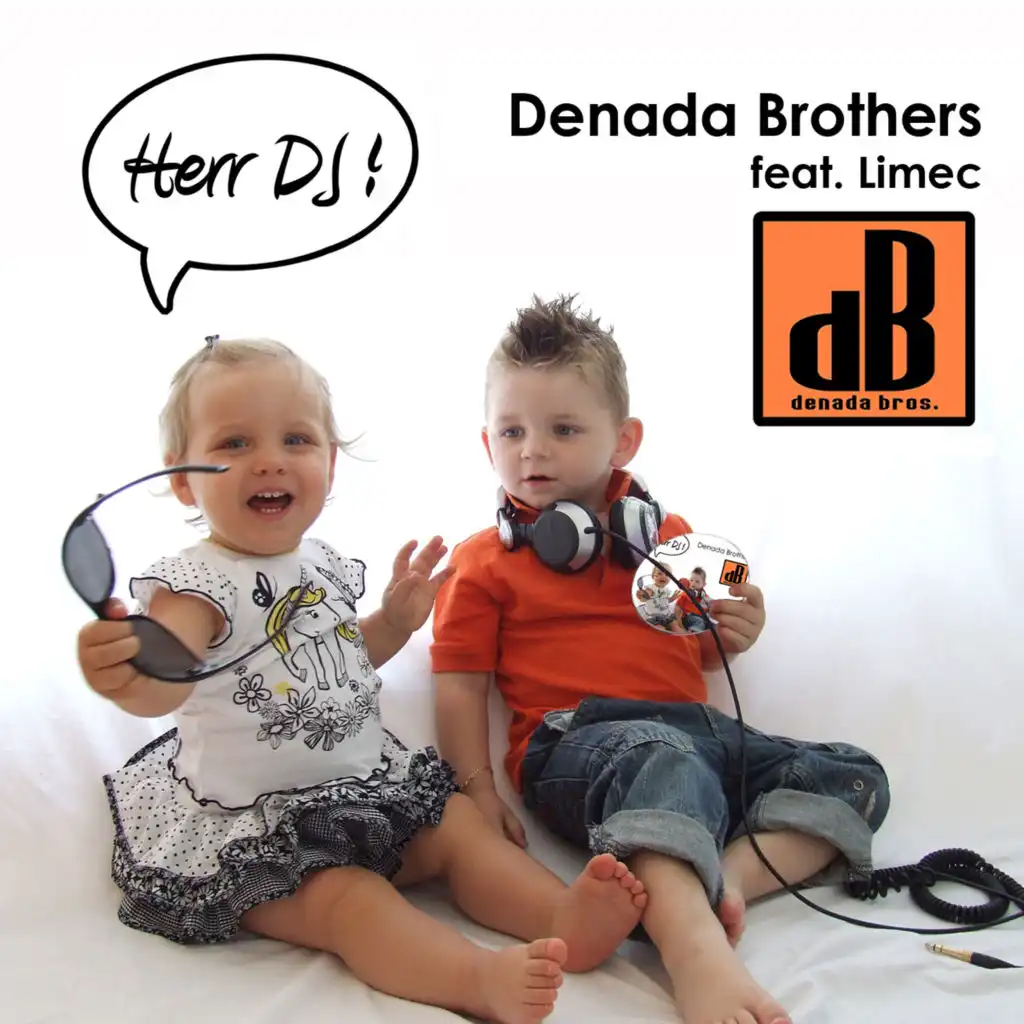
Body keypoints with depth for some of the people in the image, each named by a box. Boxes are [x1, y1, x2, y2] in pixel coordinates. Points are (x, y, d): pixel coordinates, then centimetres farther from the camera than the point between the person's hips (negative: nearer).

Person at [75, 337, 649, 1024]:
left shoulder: (326, 565, 5)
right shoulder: (197, 585, -19)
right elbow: (166, 679, -39)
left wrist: (396, 620, 7)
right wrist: (126, 675, -62)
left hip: (368, 782, 8)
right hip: (259, 827, -8)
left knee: (461, 823, -2)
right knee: (343, 897, -27)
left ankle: (562, 914, -10)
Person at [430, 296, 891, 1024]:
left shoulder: (669, 537, 19)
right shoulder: (484, 562, 8)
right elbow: (460, 686, 3)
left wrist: (734, 635, 5)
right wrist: (477, 791, -8)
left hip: (697, 726, 6)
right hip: (576, 739, -6)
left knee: (856, 778, -8)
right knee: (663, 761, -40)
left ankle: (727, 876, -27)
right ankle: (694, 947, -54)